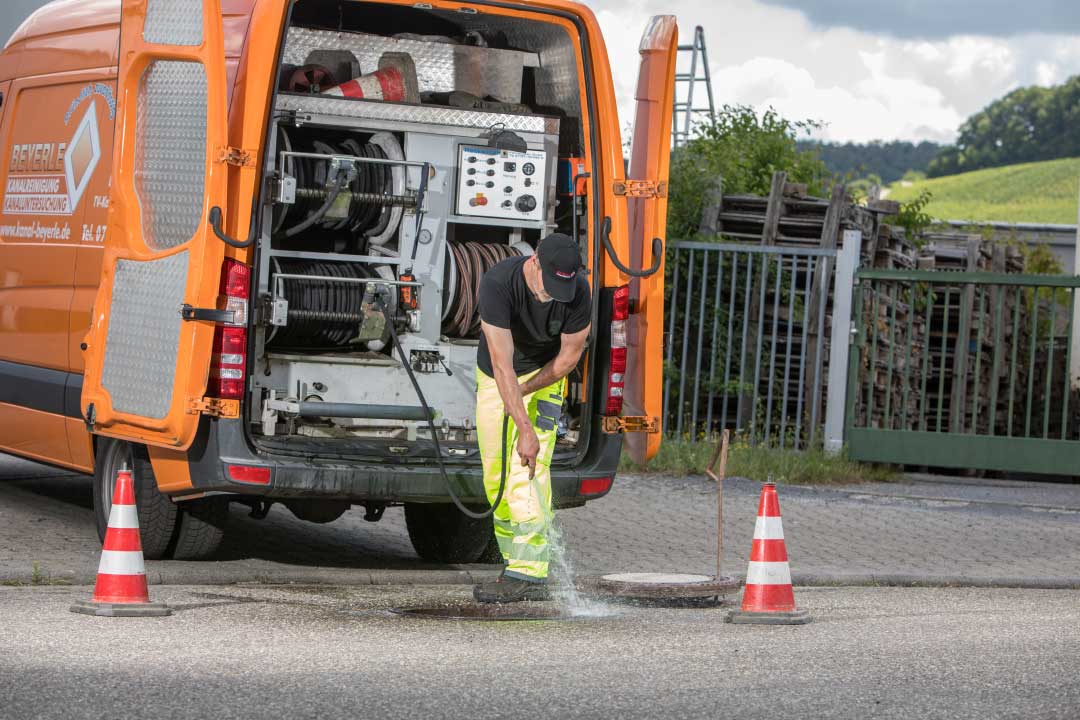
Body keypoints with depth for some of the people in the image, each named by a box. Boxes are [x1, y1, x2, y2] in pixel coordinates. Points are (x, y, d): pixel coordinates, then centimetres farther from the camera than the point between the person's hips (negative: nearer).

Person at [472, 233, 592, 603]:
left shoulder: (577, 291, -25)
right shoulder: (498, 282, -33)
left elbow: (570, 354, -9)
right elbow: (502, 364, -35)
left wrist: (523, 391, -12)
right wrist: (524, 428, -38)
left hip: (543, 377, -1)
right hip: (494, 378, 1)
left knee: (529, 468, -18)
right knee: (495, 477, 0)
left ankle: (530, 574, -26)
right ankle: (515, 561, 15)